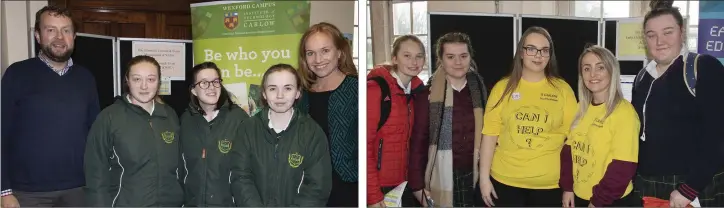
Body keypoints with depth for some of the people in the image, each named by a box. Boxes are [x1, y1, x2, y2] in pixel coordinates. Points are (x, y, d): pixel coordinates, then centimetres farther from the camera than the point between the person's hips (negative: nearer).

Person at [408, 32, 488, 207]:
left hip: (475, 177, 3)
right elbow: (418, 141, -5)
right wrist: (417, 185, -8)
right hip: (440, 180, -3)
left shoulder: (480, 91, 3)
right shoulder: (427, 95, -7)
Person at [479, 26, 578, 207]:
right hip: (505, 180, 0)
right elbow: (490, 134, -1)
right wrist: (484, 177, -3)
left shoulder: (563, 89, 0)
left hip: (550, 183, 0)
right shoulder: (503, 87, 0)